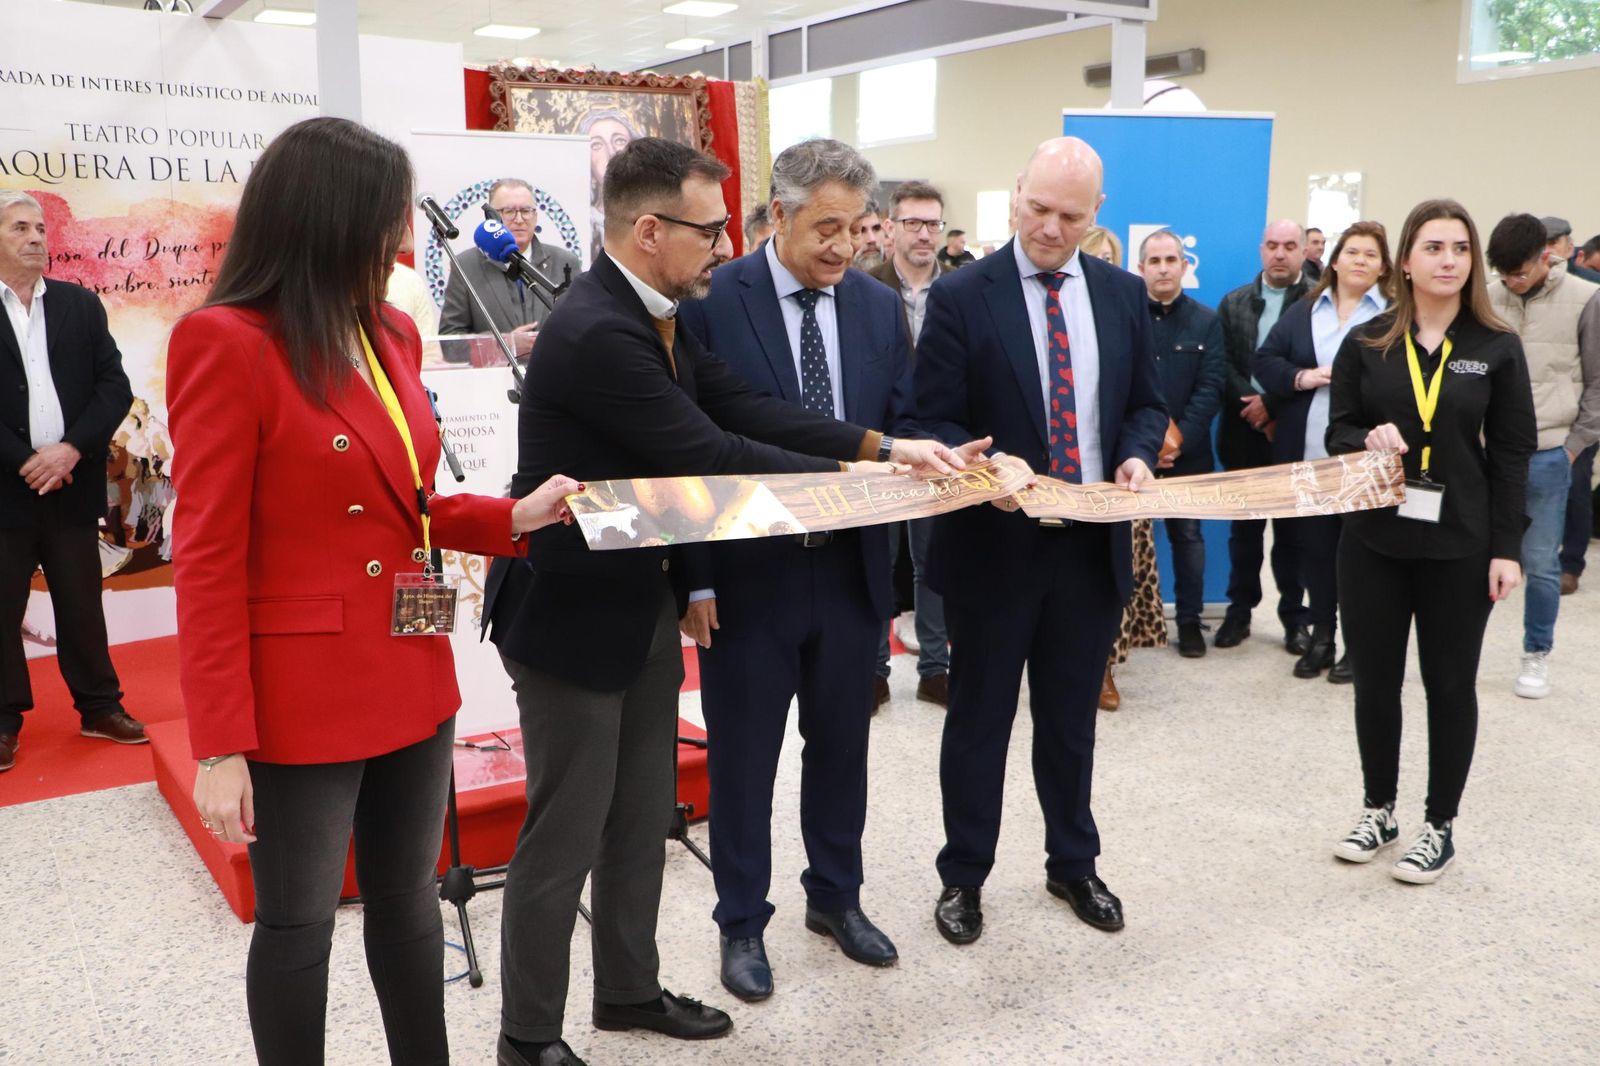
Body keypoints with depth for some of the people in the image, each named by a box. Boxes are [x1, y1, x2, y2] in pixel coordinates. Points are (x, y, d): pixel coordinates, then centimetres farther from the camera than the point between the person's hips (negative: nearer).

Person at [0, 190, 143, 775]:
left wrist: (71, 448, -11)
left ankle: (98, 705, 21)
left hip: (71, 483, 2)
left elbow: (115, 386, 1)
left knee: (82, 602, 9)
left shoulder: (81, 304, 7)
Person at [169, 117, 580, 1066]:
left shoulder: (393, 334, 7)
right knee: (299, 922, 11)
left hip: (414, 678, 7)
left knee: (410, 901, 20)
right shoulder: (226, 343, -14)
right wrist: (220, 745, -16)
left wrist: (513, 519, -1)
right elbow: (208, 562, -15)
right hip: (303, 697, -7)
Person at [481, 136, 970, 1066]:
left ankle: (630, 987, 38)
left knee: (643, 817, 19)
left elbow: (744, 409, 0)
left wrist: (886, 446, -7)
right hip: (572, 612, -9)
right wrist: (857, 479, -19)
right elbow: (709, 455, -27)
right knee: (566, 832, 5)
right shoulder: (597, 333, -26)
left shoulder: (654, 315, 4)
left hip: (644, 603, 9)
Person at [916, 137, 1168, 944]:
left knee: (1072, 718, 18)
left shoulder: (1123, 294, 6)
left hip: (1093, 543, 4)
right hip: (994, 541, -3)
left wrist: (1138, 455, -8)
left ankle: (1073, 864, 36)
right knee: (979, 718, 10)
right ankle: (962, 876, 26)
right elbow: (933, 422, -9)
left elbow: (1147, 403, 13)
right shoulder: (961, 296, -8)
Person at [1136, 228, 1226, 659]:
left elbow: (1211, 387, -2)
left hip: (1187, 452, 1)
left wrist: (1178, 437, -14)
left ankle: (1189, 619, 18)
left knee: (1188, 535, 8)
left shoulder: (1206, 322, 6)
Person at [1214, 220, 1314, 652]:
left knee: (1291, 529, 5)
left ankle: (1295, 615, 16)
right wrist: (1251, 406, -13)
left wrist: (1272, 404, -16)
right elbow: (1223, 364, 0)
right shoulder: (1233, 302, 9)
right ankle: (1240, 609, 21)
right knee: (1243, 527, 11)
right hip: (1244, 433, 3)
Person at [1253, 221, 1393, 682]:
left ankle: (1358, 644, 18)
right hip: (1307, 454, 4)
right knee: (1313, 547, 11)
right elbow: (1263, 361, 6)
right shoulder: (1303, 311, 10)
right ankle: (1321, 636, 25)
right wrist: (1300, 377, -11)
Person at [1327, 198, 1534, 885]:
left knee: (1450, 685, 8)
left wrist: (1506, 548, -6)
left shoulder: (1497, 349, 0)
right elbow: (1337, 430, 5)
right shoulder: (1366, 343, 2)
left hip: (1460, 547, -1)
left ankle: (1441, 825, 22)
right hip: (1373, 541, 1)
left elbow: (1511, 455, 0)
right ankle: (1379, 809, 26)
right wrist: (1369, 438, -18)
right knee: (1374, 681, 8)